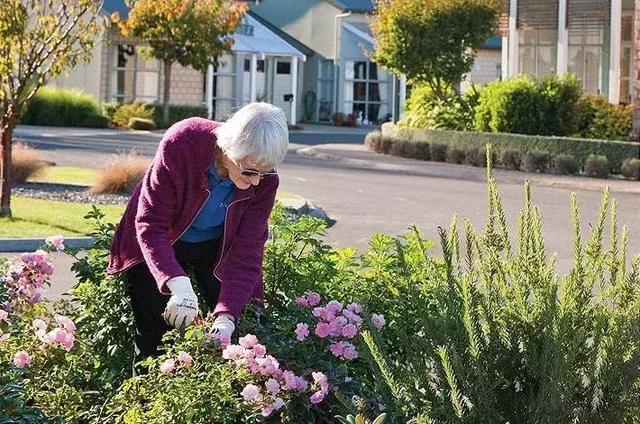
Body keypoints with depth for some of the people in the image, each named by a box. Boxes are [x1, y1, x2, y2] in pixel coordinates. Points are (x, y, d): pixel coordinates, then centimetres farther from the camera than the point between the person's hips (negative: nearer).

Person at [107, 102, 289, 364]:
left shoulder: (264, 181, -24)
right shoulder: (181, 144, -34)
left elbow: (246, 254, -22)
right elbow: (150, 226, -33)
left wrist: (226, 317, -36)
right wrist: (179, 285, -47)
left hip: (215, 249, 2)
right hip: (158, 245, -2)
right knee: (155, 337, -6)